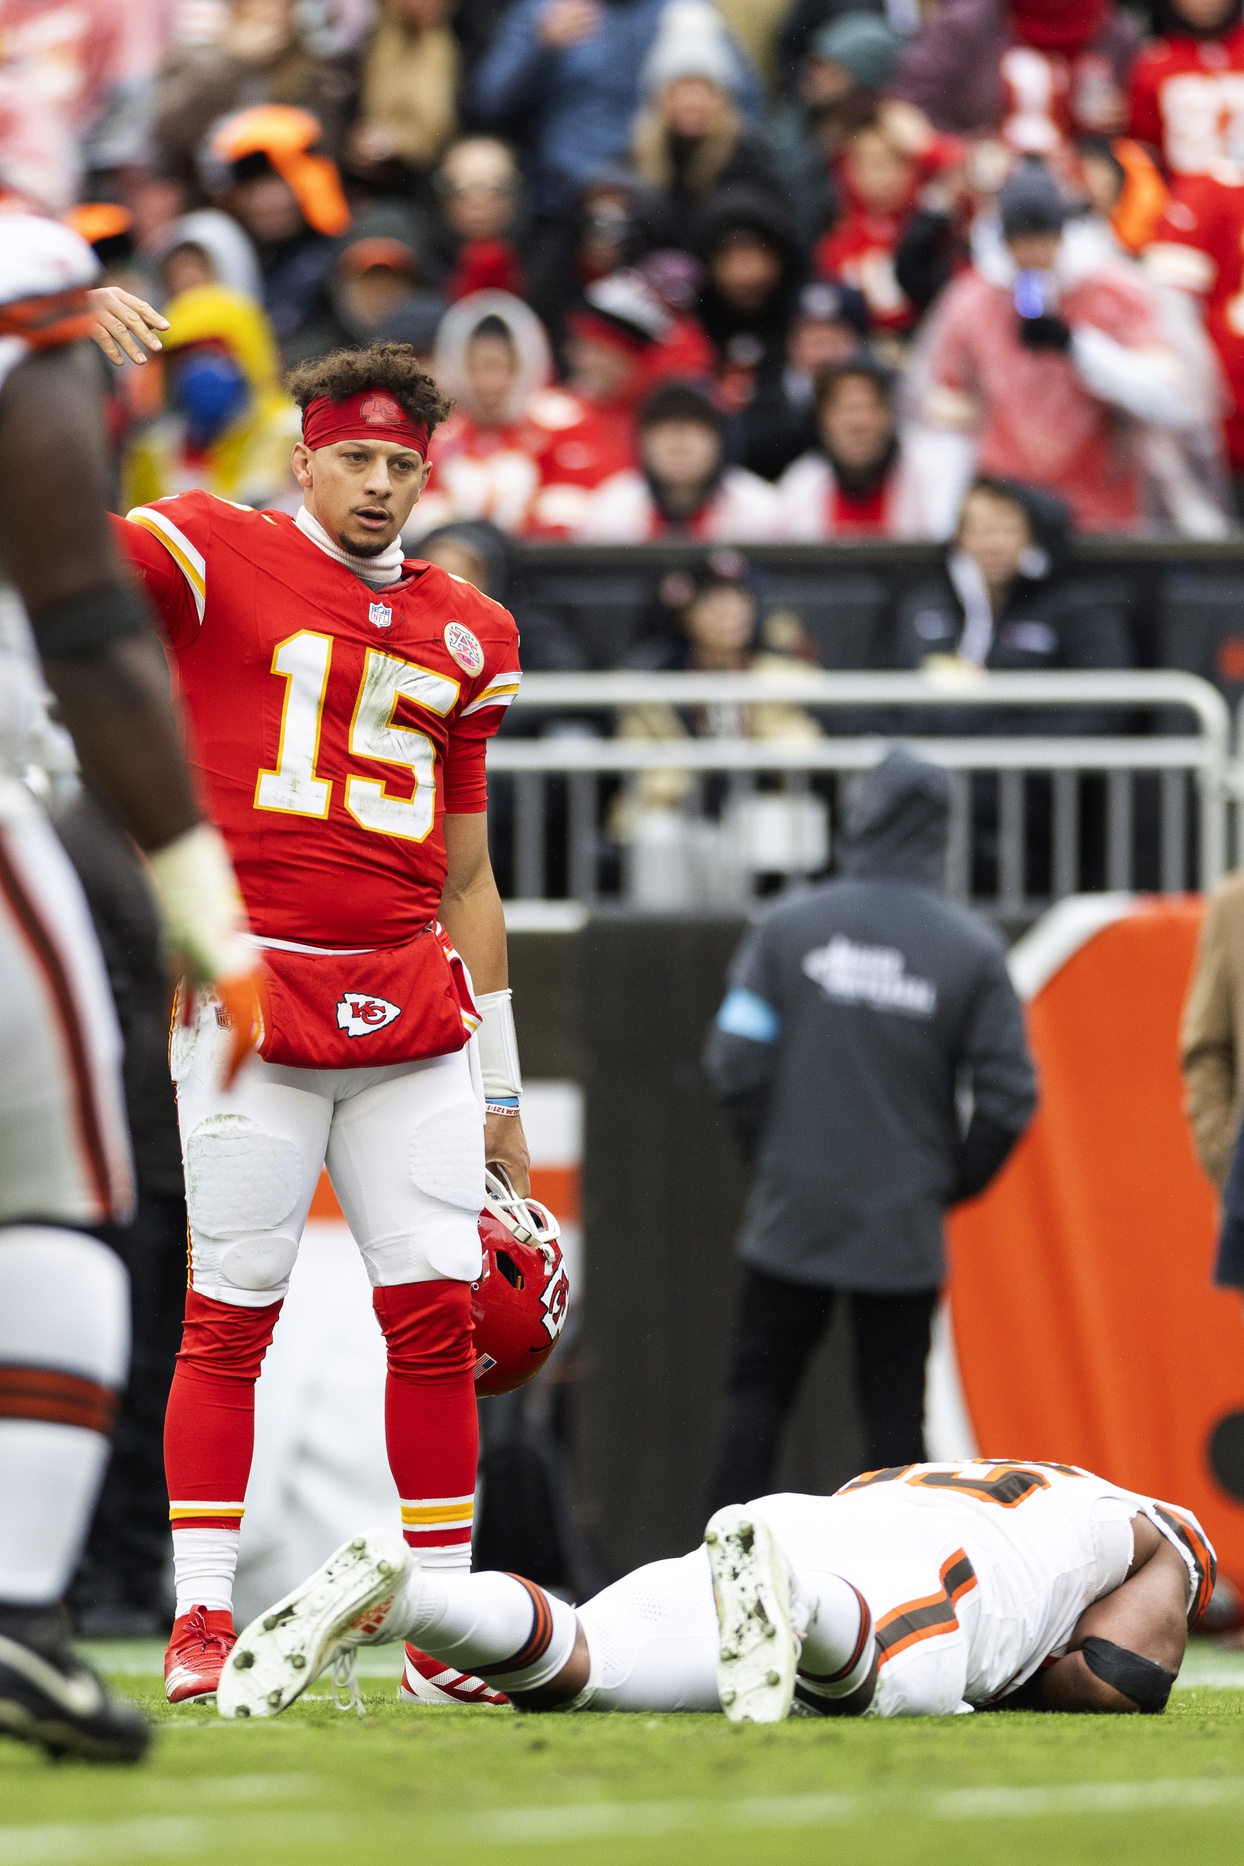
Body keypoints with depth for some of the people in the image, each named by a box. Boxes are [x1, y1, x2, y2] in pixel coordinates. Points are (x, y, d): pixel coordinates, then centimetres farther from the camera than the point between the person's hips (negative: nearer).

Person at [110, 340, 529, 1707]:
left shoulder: (466, 635, 16)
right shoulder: (214, 557, 3)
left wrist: (500, 1082, 19)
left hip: (412, 1010, 4)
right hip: (255, 983, -4)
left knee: (437, 1309, 0)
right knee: (231, 1309, -4)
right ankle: (200, 1621, 0)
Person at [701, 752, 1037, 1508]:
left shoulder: (788, 928, -4)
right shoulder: (972, 950, -5)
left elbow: (737, 1063, -5)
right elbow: (1008, 1097, -7)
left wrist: (776, 1153, 11)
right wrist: (955, 1181, 10)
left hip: (793, 1217, 0)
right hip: (905, 1228, 0)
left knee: (759, 1388, 11)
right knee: (895, 1408, 6)